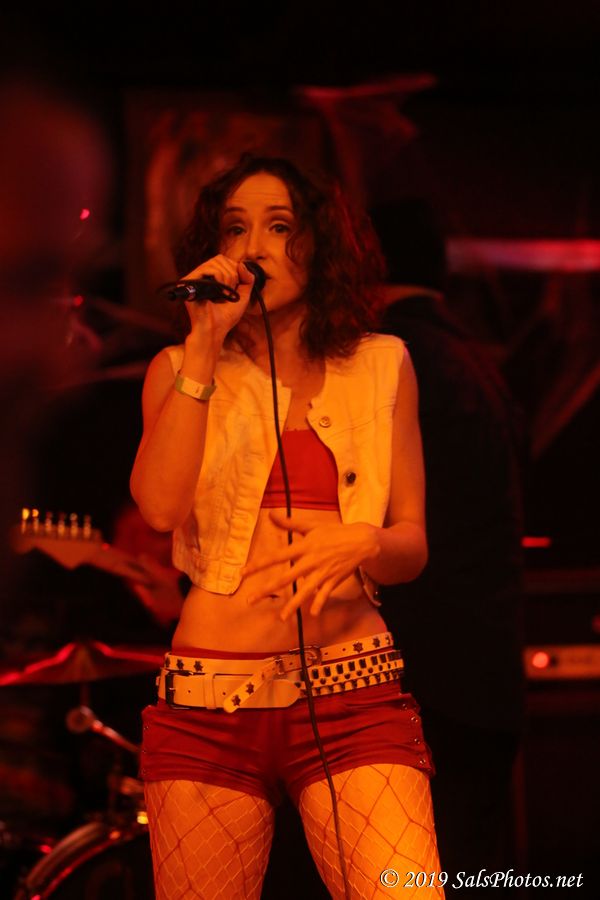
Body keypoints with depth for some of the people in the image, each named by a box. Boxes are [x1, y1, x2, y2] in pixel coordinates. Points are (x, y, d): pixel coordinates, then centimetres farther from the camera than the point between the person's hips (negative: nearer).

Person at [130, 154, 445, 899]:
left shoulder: (380, 367, 11)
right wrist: (205, 343, -10)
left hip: (354, 697, 0)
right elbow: (160, 507, -10)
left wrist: (362, 543, -13)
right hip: (208, 703, 0)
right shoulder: (181, 371, 9)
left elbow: (413, 545, 10)